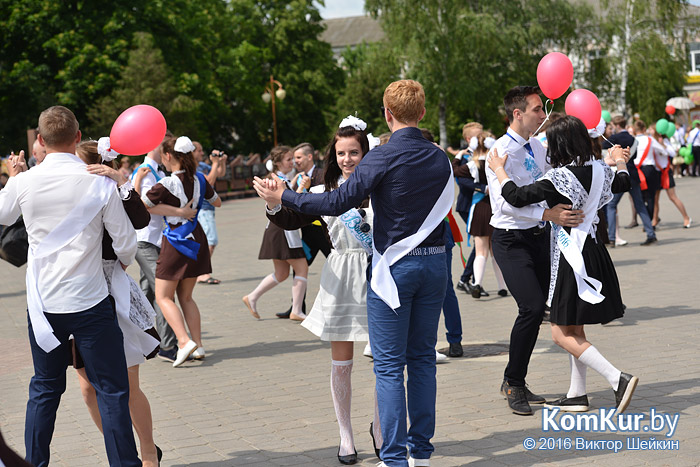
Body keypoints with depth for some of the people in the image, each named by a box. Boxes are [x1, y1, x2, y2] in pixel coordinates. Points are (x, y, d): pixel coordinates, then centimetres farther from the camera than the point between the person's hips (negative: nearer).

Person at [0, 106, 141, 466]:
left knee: (45, 388, 17)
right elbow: (126, 243, -3)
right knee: (112, 390, 3)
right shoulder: (100, 184, -10)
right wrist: (122, 265, 20)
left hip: (42, 304, 3)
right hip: (90, 302, -3)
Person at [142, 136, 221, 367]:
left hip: (176, 242, -6)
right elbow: (217, 202, 17)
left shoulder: (166, 185, -18)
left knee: (163, 296, 2)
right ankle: (198, 346, 12)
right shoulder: (199, 180, 1)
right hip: (196, 239, 6)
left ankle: (184, 341, -15)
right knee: (186, 296, 16)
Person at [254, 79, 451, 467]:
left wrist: (283, 197, -5)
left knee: (389, 366, 0)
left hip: (395, 266, -6)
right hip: (434, 263, 6)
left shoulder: (383, 158, -13)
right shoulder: (440, 159, 6)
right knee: (422, 358, 12)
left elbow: (338, 202, -15)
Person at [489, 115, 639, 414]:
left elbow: (518, 197, -22)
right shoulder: (600, 170, 4)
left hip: (571, 254, -8)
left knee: (563, 335, -3)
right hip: (593, 251, 9)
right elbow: (622, 184, 27)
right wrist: (620, 163, 49)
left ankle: (618, 379, -11)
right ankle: (577, 395, 23)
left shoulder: (560, 177, -20)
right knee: (574, 330, 17)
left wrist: (498, 169, -5)